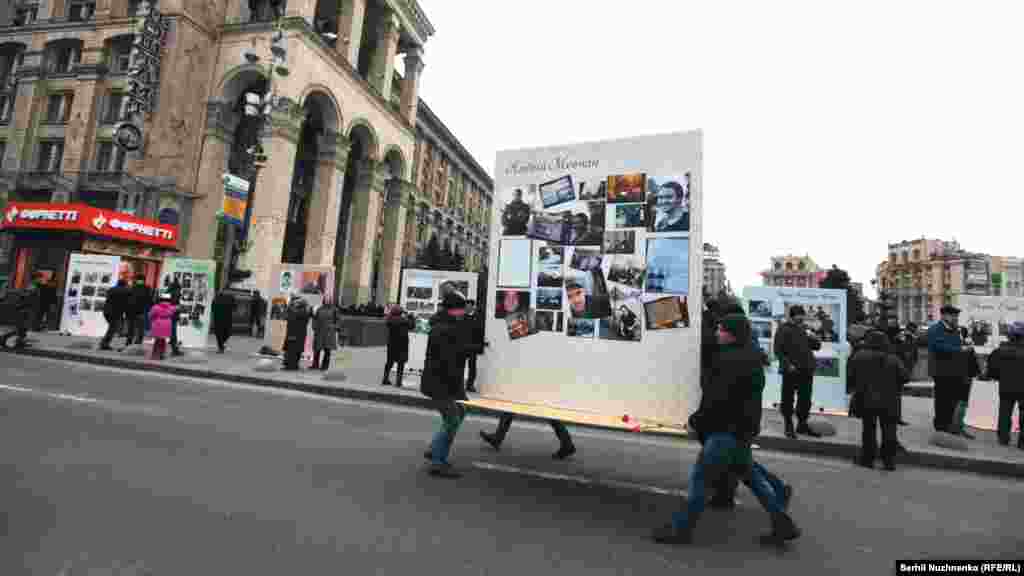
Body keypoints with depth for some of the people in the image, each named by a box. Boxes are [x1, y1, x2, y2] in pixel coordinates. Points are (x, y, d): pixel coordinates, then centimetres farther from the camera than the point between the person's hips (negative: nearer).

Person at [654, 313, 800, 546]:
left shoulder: (732, 360, -20)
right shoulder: (750, 356, 12)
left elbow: (718, 398, -23)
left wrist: (698, 422, -12)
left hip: (728, 429, -10)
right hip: (742, 429, 10)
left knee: (699, 476, -3)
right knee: (750, 474, 23)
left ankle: (681, 528, 5)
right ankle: (783, 524, 30)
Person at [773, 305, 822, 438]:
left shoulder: (804, 329, 13)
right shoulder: (783, 330, -5)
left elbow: (817, 346, 17)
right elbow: (778, 350, -10)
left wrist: (812, 338, -4)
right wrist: (787, 364, -18)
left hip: (806, 370, 6)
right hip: (791, 371, -6)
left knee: (805, 400, 12)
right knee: (788, 399, 3)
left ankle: (803, 425, 24)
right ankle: (789, 426, 13)